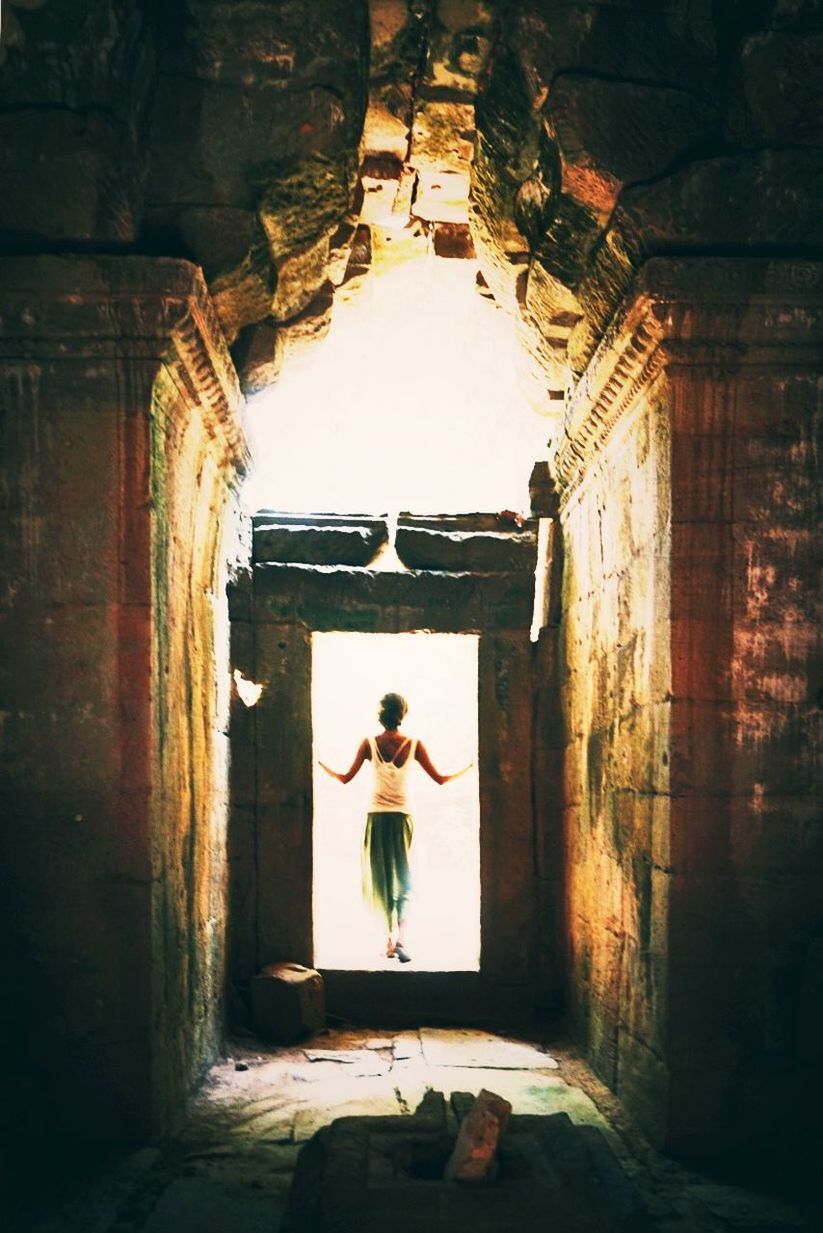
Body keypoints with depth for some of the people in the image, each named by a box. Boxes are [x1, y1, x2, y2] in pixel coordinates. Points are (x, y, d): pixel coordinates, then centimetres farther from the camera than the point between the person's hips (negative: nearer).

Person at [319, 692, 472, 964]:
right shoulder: (414, 744, -6)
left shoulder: (369, 744, -6)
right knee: (403, 879, 7)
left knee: (381, 879, 10)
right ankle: (400, 939, -11)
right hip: (402, 816, 0)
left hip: (377, 817, 0)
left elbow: (345, 778, -2)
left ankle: (389, 941, 9)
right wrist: (470, 768, 12)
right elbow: (440, 779, -3)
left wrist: (321, 765, 16)